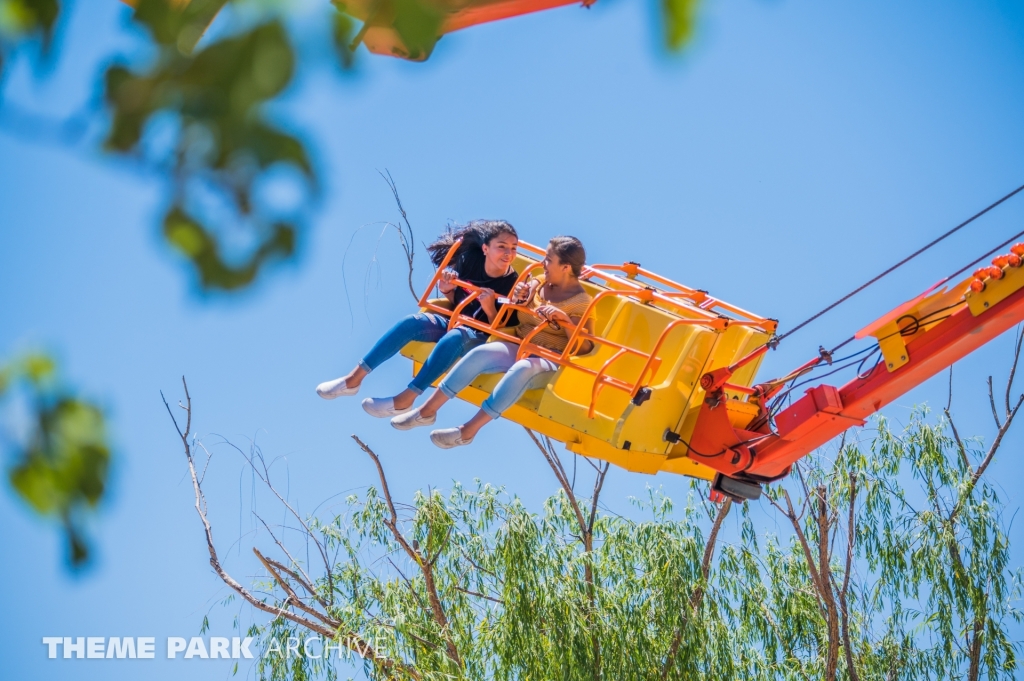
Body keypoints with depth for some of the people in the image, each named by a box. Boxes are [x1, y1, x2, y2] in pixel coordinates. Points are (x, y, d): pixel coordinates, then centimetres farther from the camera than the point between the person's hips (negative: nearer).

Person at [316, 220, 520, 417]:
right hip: (452, 321, 5)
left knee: (453, 338, -38)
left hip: (480, 337, -5)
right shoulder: (471, 260, -5)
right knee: (410, 322, -21)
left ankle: (405, 399, -36)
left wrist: (490, 309, -32)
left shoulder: (513, 284, -18)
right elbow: (456, 301, 10)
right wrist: (447, 291, -12)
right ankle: (353, 379, -19)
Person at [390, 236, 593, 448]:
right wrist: (516, 298, -3)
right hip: (518, 348, 6)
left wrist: (564, 319, -31)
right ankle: (427, 411, -17)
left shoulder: (581, 301, -8)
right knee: (479, 354, -22)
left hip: (549, 362, -6)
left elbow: (584, 347, -18)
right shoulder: (537, 284, 10)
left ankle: (468, 430, -34)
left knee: (522, 369, -39)